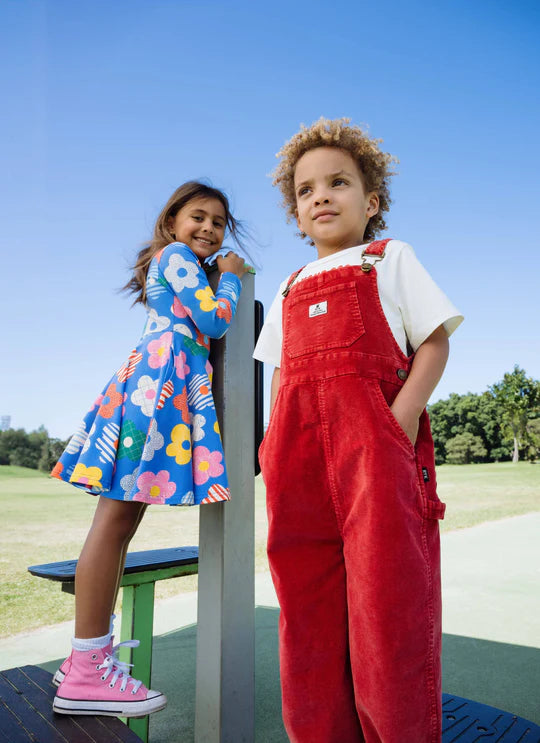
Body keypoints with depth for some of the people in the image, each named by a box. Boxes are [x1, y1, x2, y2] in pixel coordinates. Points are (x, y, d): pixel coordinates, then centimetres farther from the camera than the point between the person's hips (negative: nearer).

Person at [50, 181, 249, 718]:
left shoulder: (179, 265, 31)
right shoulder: (176, 255, 3)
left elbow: (202, 330, 27)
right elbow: (214, 322, -7)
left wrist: (224, 275, 27)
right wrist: (230, 277, 10)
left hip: (157, 381, 10)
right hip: (163, 378, -10)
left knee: (121, 517, 6)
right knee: (116, 518, -12)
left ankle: (89, 655, 14)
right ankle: (87, 673, -7)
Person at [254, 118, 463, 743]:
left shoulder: (389, 258, 12)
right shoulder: (290, 289, 24)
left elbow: (435, 342, 3)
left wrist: (403, 416, -13)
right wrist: (277, 442, 6)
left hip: (374, 435, -4)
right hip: (299, 446, 5)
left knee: (386, 590, -6)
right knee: (306, 598, 7)